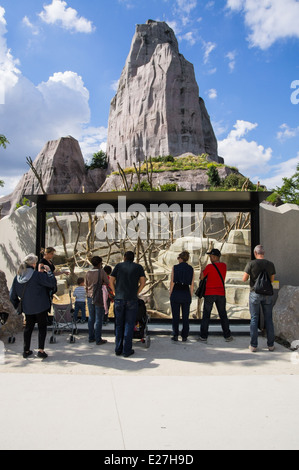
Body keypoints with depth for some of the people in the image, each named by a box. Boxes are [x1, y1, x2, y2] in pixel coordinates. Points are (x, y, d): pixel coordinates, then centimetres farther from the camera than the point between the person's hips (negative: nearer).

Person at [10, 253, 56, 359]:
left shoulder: (18, 277, 0)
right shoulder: (37, 275, -18)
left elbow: (12, 295, 6)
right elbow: (52, 283, -17)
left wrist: (17, 306, 17)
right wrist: (49, 271, -7)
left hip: (27, 308, 5)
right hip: (40, 307, -5)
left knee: (28, 327, 18)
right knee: (42, 327, 7)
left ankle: (26, 351, 24)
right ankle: (41, 350, 2)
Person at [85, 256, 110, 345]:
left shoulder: (88, 273, 4)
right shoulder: (101, 272, -11)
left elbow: (86, 286, 11)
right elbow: (107, 283, -3)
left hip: (90, 297, 5)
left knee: (91, 318, 12)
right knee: (99, 319, -1)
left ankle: (91, 337, 18)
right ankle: (98, 339, 3)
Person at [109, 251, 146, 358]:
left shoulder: (118, 266, 9)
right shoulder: (138, 267, 7)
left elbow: (111, 281, 4)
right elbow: (143, 282, 1)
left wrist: (115, 293, 12)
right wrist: (136, 293, 8)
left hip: (119, 298, 1)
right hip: (132, 299, -1)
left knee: (119, 324, 10)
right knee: (129, 324, 3)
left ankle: (118, 349, 13)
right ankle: (127, 350, 3)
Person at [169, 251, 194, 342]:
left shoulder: (175, 267, -3)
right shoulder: (191, 269, 3)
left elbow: (172, 282, -4)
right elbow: (192, 285, 4)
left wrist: (171, 294, 4)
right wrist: (190, 297, 11)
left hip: (176, 293, -2)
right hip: (186, 293, 2)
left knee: (175, 316, 6)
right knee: (185, 316, 9)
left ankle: (175, 336, 7)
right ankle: (184, 336, 12)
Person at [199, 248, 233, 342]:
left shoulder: (209, 266, -12)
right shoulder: (224, 266, 4)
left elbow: (201, 277, -3)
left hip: (210, 293, -4)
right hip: (221, 294, 4)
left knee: (206, 315, 4)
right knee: (223, 315, 11)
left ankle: (203, 336, 5)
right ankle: (227, 335, 10)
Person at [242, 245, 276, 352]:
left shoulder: (251, 264, -10)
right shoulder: (271, 264, 0)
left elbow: (244, 279, -6)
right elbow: (272, 280, 10)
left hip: (255, 293, -2)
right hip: (267, 294, 2)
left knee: (254, 319, 4)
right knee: (269, 319, 10)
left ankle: (253, 345, 6)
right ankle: (271, 344, 16)